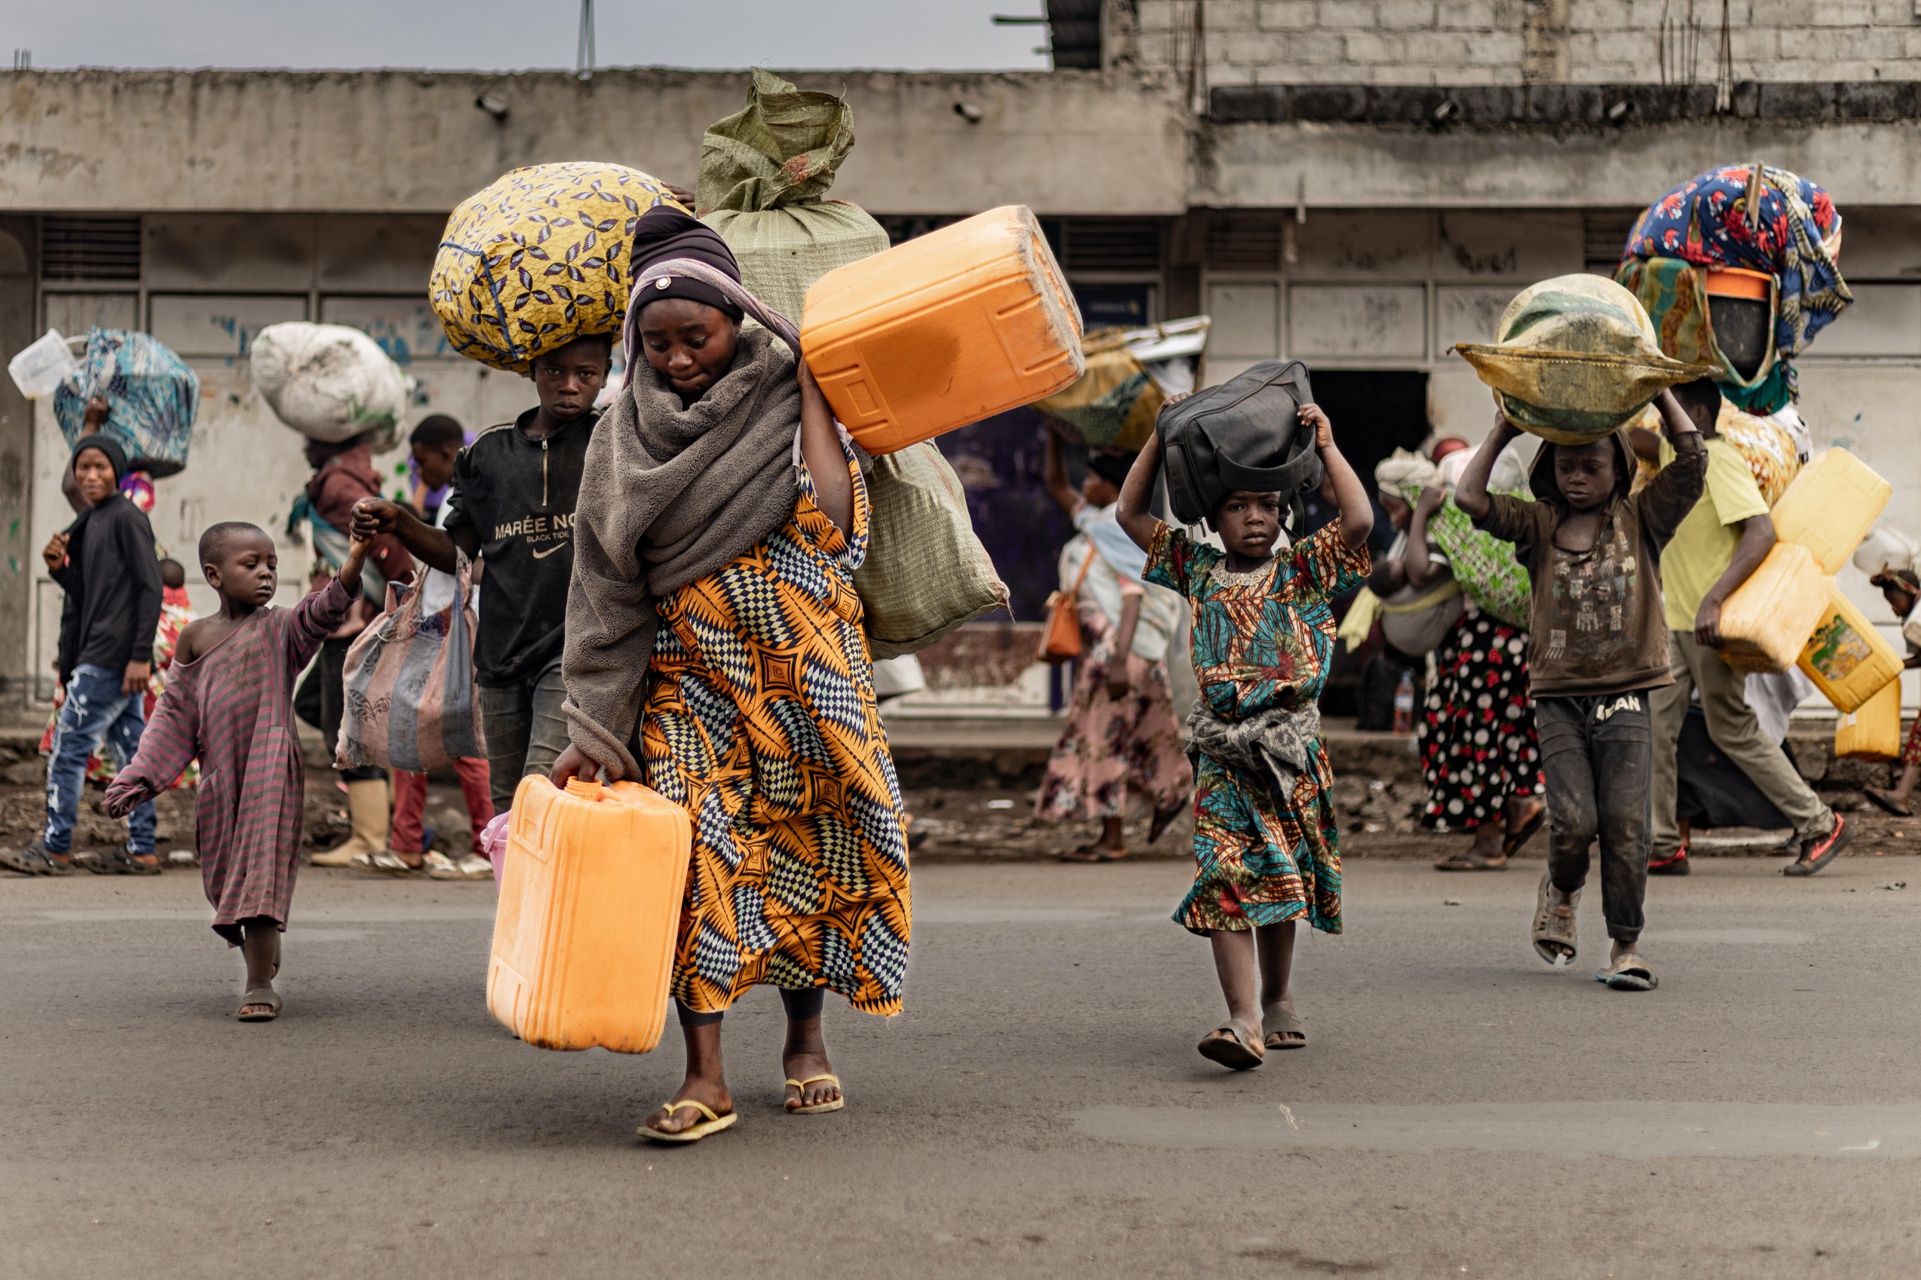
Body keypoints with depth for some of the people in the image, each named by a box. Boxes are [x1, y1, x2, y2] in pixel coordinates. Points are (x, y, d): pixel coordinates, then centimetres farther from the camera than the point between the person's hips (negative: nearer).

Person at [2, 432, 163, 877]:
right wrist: (60, 568, 1)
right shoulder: (90, 523, 18)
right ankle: (140, 851, 8)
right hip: (99, 654, 9)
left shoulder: (127, 518, -10)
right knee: (129, 749, 7)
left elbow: (150, 587, -15)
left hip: (111, 657, -9)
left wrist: (140, 655, -20)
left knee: (69, 745, -6)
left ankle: (55, 848, -1)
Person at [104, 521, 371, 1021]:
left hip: (271, 773, -4)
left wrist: (353, 561, -41)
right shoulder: (196, 638, 6)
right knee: (224, 876, 11)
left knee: (260, 871, -11)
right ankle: (262, 957, 33)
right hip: (218, 778, 4)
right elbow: (175, 714, 11)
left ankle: (260, 986, -9)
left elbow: (321, 613, -23)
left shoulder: (281, 629, -2)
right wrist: (140, 778, 7)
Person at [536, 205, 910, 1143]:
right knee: (695, 850, -12)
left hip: (797, 676, 0)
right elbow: (605, 587, 2)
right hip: (684, 676, 1)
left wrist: (811, 391, -12)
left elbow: (830, 522, -17)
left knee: (803, 849, 6)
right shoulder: (625, 441, 5)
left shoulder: (786, 404, 0)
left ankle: (805, 1038, 26)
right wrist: (595, 726, -5)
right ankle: (705, 1077, -12)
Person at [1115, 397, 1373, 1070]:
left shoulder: (1304, 569, 6)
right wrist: (1163, 438, 9)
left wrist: (1325, 445, -3)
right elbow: (1131, 514, 13)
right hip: (1222, 749, 0)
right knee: (1225, 880, -13)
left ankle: (1278, 998, 30)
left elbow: (1359, 519, -9)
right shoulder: (1198, 569, 10)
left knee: (1281, 879, 11)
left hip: (1291, 747, 0)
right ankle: (1244, 1020, -19)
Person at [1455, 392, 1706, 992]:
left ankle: (1627, 946, 1)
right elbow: (1470, 498, -3)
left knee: (1625, 821, -9)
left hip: (1625, 697, 0)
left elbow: (1691, 459, 0)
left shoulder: (1641, 521, 8)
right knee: (1573, 819, -12)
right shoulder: (1539, 526, 9)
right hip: (1558, 698, 0)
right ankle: (1561, 890, 22)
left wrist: (1659, 393, 5)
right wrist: (1502, 431, 3)